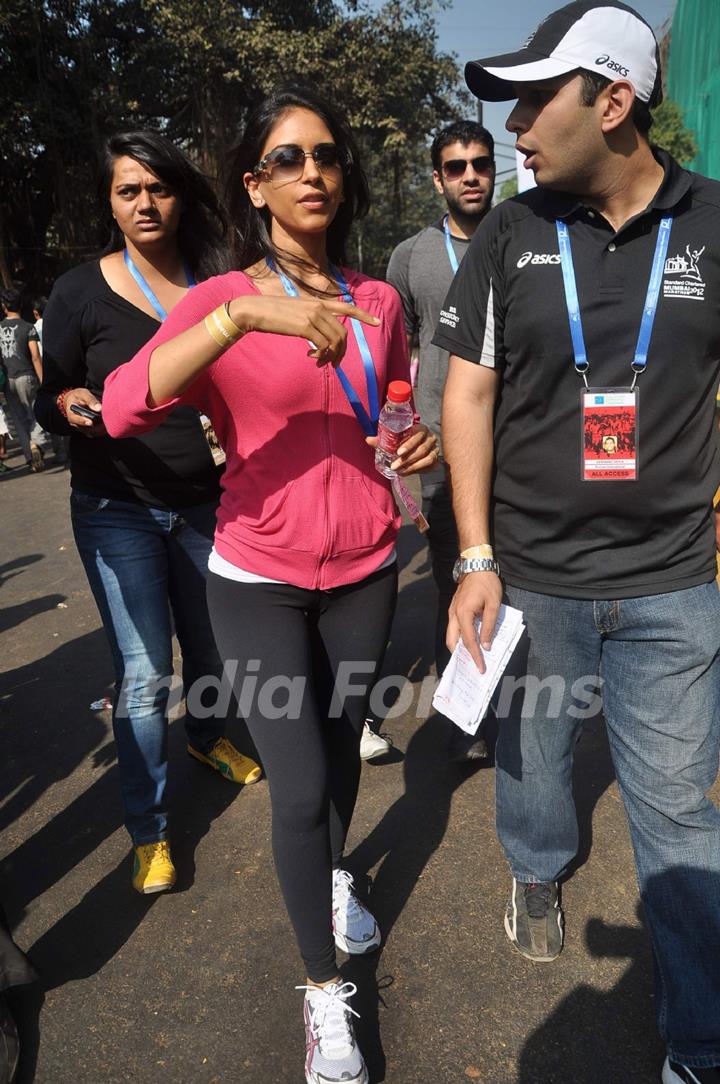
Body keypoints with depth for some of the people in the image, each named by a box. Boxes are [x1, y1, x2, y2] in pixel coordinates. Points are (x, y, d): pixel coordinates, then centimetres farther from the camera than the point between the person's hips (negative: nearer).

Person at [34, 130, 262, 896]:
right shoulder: (81, 290, -6)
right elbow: (49, 404, -2)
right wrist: (72, 406, -23)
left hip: (210, 501, 3)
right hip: (118, 509, -3)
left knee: (212, 644, 17)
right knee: (144, 673, -3)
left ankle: (206, 738, 49)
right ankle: (147, 830, 17)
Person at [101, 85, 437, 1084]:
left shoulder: (379, 302, 3)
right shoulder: (218, 299, -9)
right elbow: (124, 409, -26)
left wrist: (421, 439, -4)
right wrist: (243, 315, -36)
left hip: (365, 571, 4)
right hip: (260, 581, -4)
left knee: (342, 744, 21)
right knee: (299, 787, -4)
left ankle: (333, 875, 54)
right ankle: (325, 991, 23)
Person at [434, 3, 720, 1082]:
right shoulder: (509, 235, 0)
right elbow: (469, 395, -1)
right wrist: (476, 563, -5)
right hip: (530, 576, 1)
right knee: (532, 753, 19)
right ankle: (539, 874, 52)